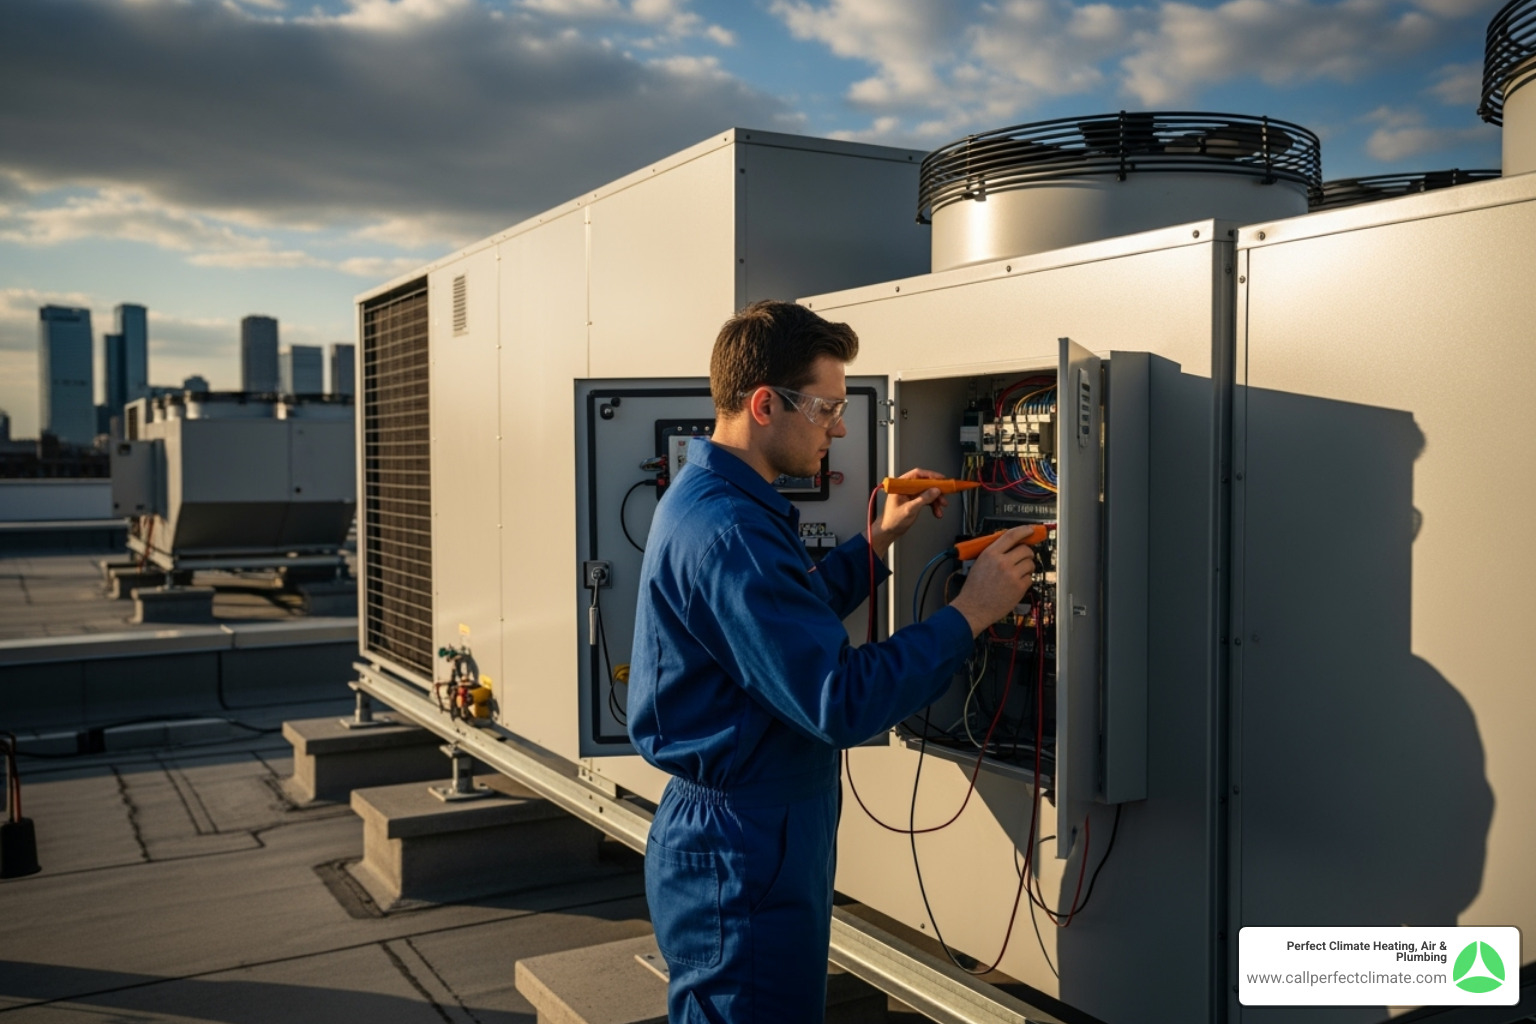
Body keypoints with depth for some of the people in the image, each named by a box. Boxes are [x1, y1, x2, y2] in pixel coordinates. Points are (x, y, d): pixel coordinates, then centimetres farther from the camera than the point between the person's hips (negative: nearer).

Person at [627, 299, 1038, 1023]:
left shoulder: (707, 499, 9)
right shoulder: (727, 531, -26)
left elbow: (793, 621, 21)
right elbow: (842, 704, -28)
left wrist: (878, 540, 14)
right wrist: (971, 612, -21)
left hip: (743, 834, 11)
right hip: (742, 856, -11)